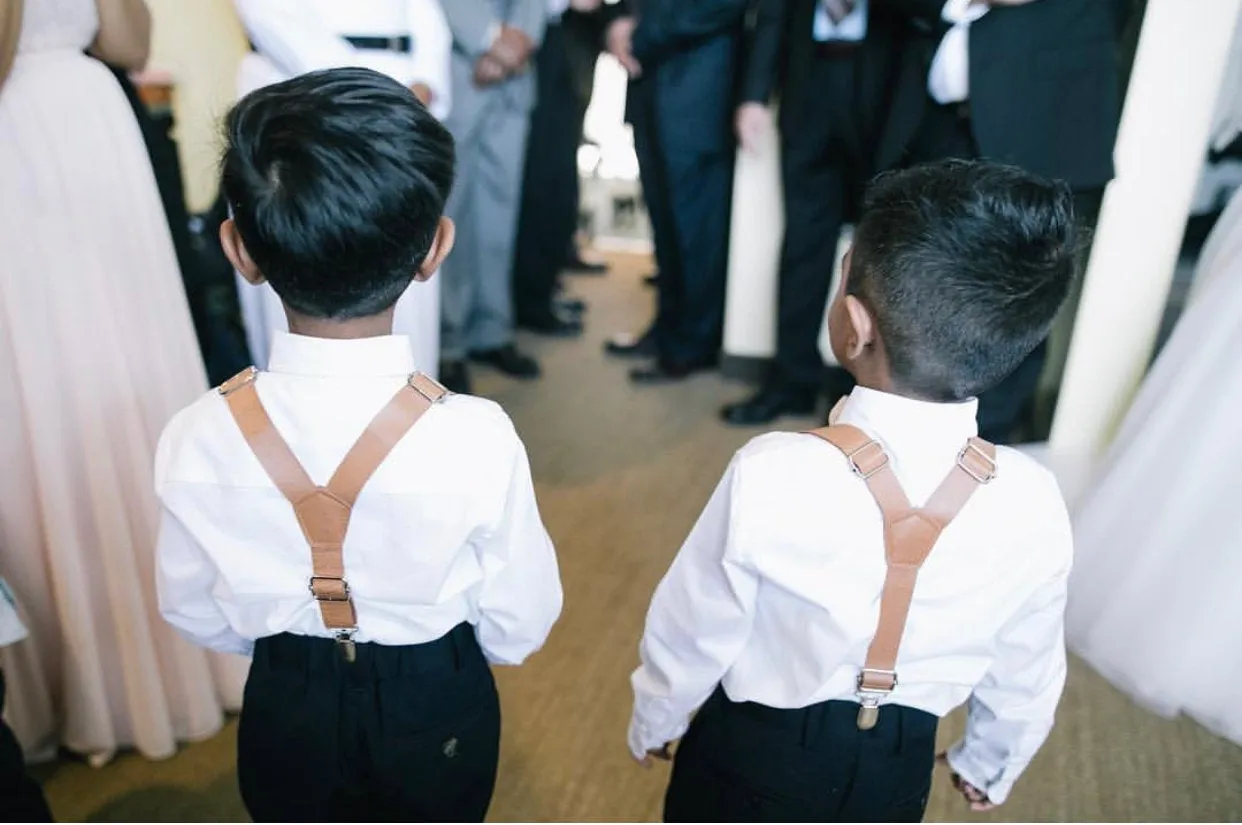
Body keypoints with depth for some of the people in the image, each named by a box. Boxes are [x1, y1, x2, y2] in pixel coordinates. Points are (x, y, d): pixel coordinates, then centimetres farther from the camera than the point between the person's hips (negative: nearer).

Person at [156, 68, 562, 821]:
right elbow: (521, 627, -15)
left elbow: (198, 616, -5)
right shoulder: (477, 438, -30)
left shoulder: (198, 441, -23)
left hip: (286, 711, 1)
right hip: (435, 713, -1)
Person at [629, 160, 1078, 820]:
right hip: (896, 771, 3)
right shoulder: (1034, 504, -22)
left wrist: (652, 721, 5)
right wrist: (990, 765, 16)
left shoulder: (771, 474, -32)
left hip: (753, 752, -2)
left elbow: (692, 632, -16)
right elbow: (1025, 676, -5)